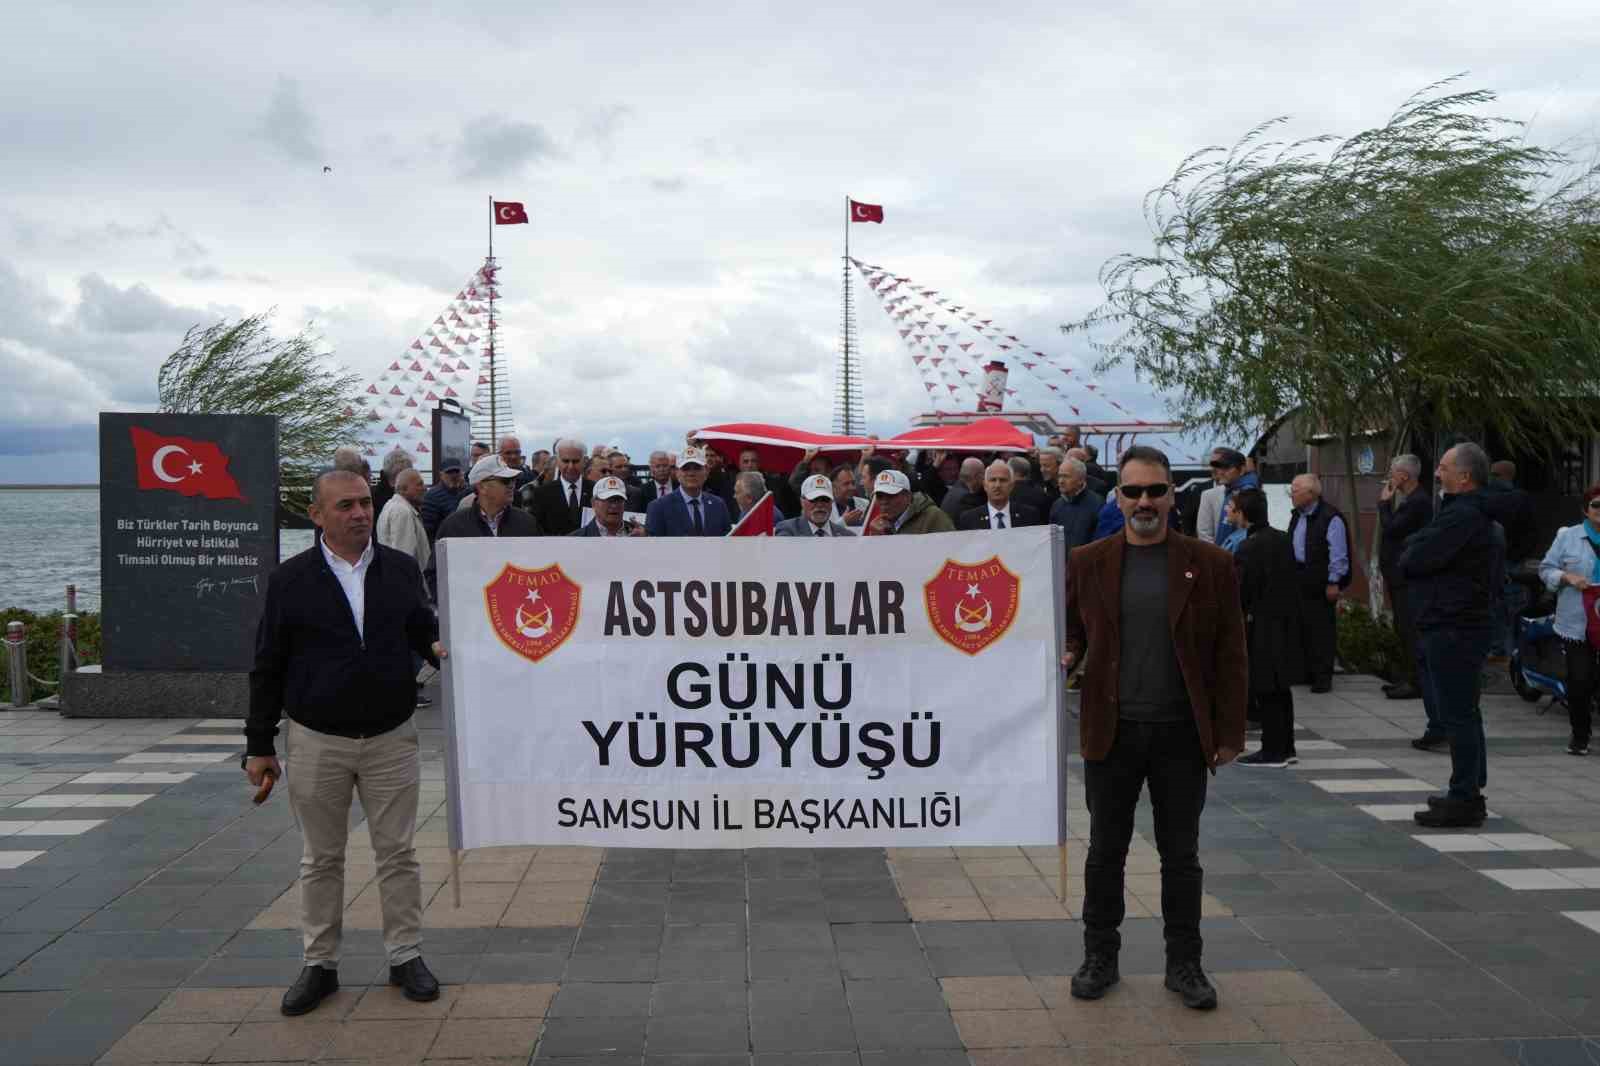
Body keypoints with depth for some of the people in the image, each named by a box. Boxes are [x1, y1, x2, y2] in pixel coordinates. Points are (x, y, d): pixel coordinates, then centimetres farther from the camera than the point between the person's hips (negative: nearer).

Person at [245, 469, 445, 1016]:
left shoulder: (401, 569, 2)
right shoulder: (291, 579, -3)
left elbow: (421, 627, 13)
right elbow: (267, 667, 0)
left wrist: (438, 647, -12)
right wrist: (260, 745, 1)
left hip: (391, 737, 1)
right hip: (317, 740, -1)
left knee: (398, 852, 7)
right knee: (321, 858, 10)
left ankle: (406, 956, 19)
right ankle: (319, 964, 22)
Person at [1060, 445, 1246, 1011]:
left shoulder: (1210, 565, 1)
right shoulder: (1087, 563, 3)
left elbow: (1230, 654, 1)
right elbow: (1071, 630, 9)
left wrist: (1229, 732, -2)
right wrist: (1066, 656, -15)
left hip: (1182, 732, 0)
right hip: (1112, 731, 1)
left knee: (1181, 854, 10)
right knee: (1106, 851, 10)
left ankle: (1184, 963, 24)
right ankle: (1099, 958, 24)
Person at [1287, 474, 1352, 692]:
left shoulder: (1330, 517, -13)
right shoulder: (1297, 516, 14)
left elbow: (1338, 554, -14)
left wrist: (1333, 582, -15)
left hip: (1321, 584, -8)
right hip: (1299, 581, 8)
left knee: (1322, 629, -2)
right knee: (1302, 627, 12)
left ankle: (1323, 676, 4)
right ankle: (1306, 671, 22)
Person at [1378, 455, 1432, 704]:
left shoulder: (1419, 501, -16)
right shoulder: (1409, 499, 15)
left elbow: (1391, 528, -20)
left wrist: (1385, 502, -10)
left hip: (1408, 578, -10)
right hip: (1399, 576, 10)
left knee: (1409, 629, -8)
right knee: (1404, 628, 14)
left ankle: (1414, 683, -5)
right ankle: (1405, 678, 21)